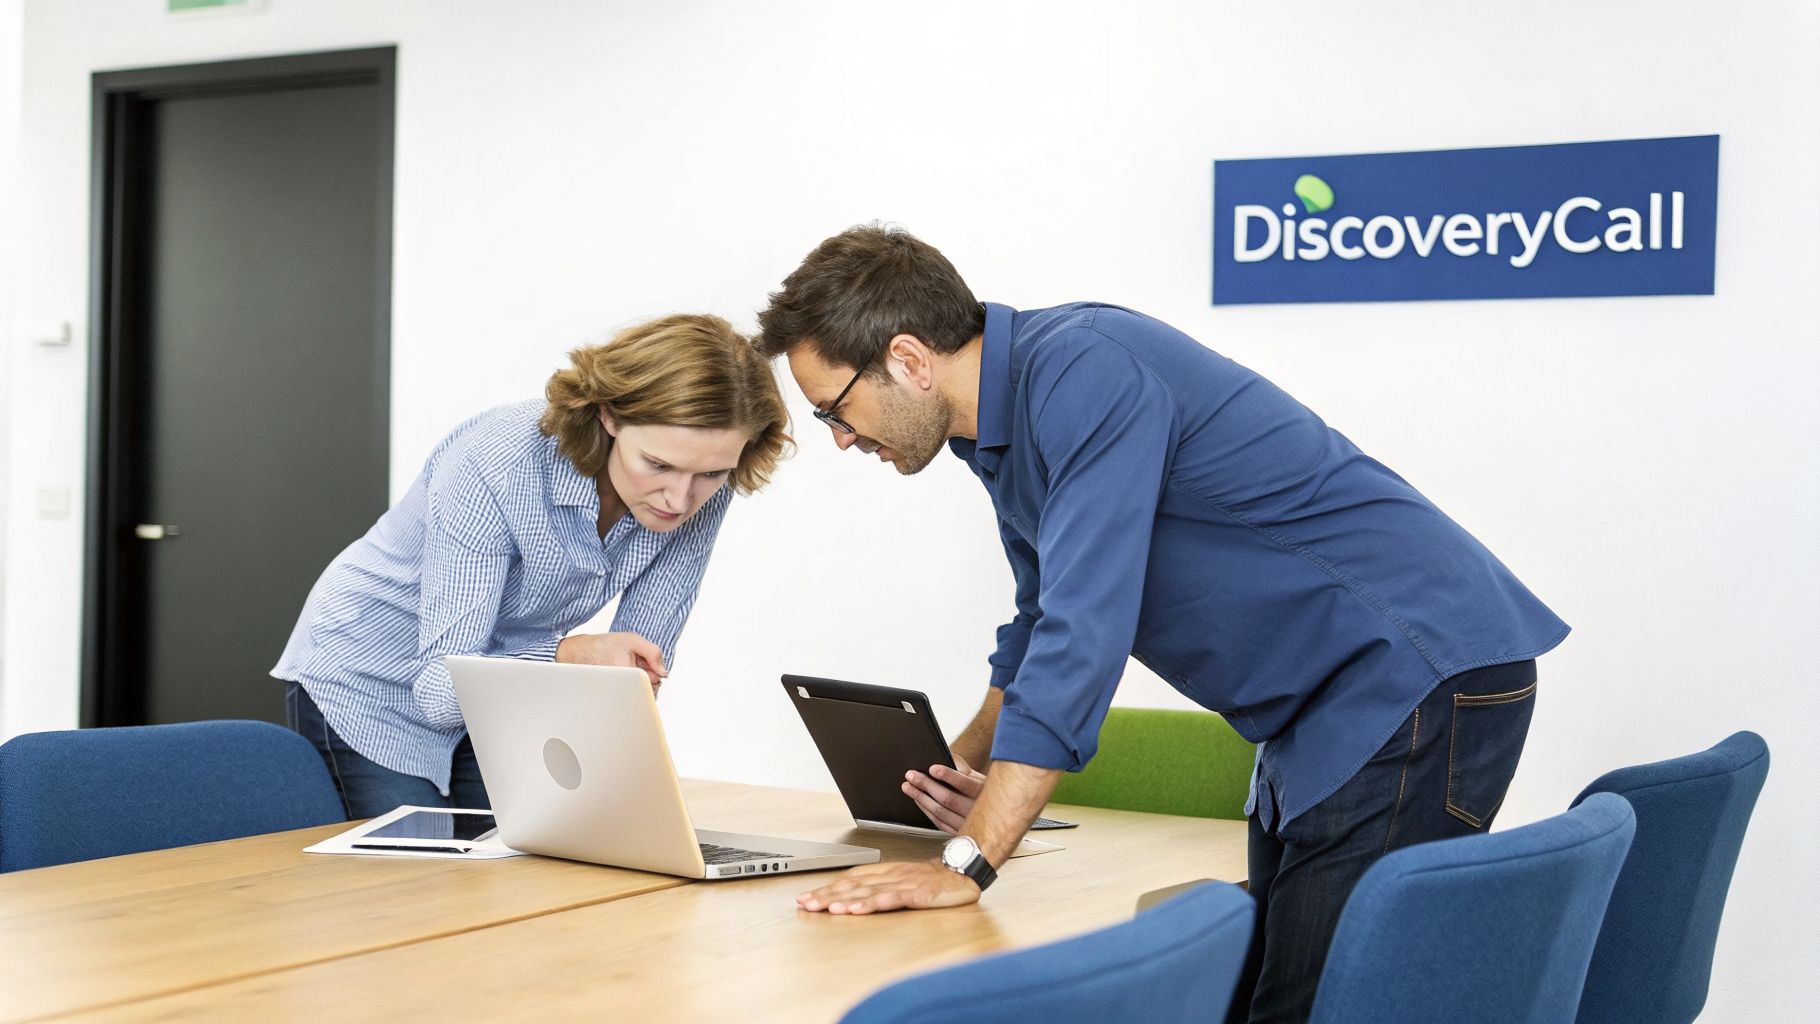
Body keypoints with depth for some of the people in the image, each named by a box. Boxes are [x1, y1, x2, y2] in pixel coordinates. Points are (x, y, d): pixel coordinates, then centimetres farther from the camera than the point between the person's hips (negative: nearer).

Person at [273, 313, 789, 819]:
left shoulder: (701, 491, -19)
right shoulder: (494, 466, -34)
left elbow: (641, 664, -9)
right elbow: (441, 689, -32)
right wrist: (571, 656, -45)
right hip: (368, 687, -4)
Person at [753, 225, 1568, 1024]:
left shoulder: (1086, 373, -22)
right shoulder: (1003, 420, 9)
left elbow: (1085, 627, -29)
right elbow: (1045, 621, 24)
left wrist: (964, 866, -29)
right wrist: (964, 762, 11)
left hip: (1423, 677, -10)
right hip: (1325, 705, 10)